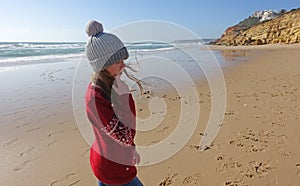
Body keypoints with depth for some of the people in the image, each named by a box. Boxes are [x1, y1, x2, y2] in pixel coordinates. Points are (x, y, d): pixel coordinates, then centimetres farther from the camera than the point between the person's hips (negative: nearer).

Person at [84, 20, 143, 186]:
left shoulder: (109, 85, -5)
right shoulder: (95, 97, -31)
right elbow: (126, 137, -28)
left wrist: (130, 149, 13)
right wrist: (124, 95, -31)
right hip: (112, 167, -7)